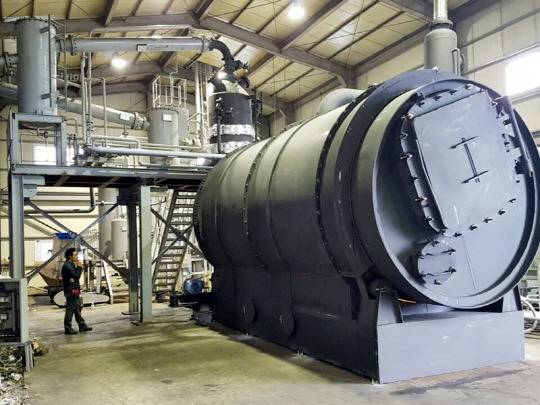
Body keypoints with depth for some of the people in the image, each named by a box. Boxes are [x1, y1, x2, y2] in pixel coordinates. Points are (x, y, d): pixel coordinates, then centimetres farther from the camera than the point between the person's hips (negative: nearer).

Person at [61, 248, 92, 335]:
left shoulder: (71, 265, 16)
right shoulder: (67, 265, -15)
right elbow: (76, 276, -20)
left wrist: (77, 267, 5)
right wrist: (79, 267, -11)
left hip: (75, 290, 10)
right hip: (71, 291, -10)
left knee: (78, 308, 13)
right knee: (70, 309, -5)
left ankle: (82, 326, 19)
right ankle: (68, 328, 2)